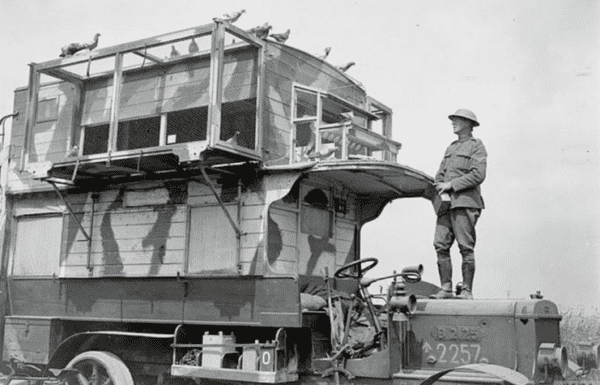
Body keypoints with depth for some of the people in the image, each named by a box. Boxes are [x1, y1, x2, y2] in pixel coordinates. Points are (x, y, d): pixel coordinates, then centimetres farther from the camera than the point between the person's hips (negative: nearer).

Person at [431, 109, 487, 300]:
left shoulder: (477, 146, 3)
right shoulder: (450, 148, 26)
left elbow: (478, 175, -10)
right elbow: (440, 174, 23)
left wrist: (451, 184, -11)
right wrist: (440, 187, 1)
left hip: (465, 203, -6)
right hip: (447, 203, 7)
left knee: (466, 247, -8)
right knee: (441, 245, -3)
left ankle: (467, 291, -4)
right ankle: (446, 288, 0)